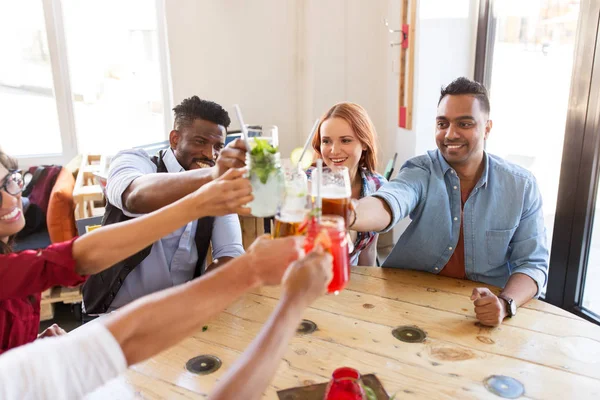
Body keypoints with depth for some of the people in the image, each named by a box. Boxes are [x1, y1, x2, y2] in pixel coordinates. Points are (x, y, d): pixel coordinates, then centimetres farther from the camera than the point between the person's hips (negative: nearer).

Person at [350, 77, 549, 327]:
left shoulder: (521, 185, -3)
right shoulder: (421, 172, -9)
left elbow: (533, 264, -2)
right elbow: (388, 205, -30)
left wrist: (506, 303, -23)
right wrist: (344, 216, -53)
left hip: (484, 312, 3)